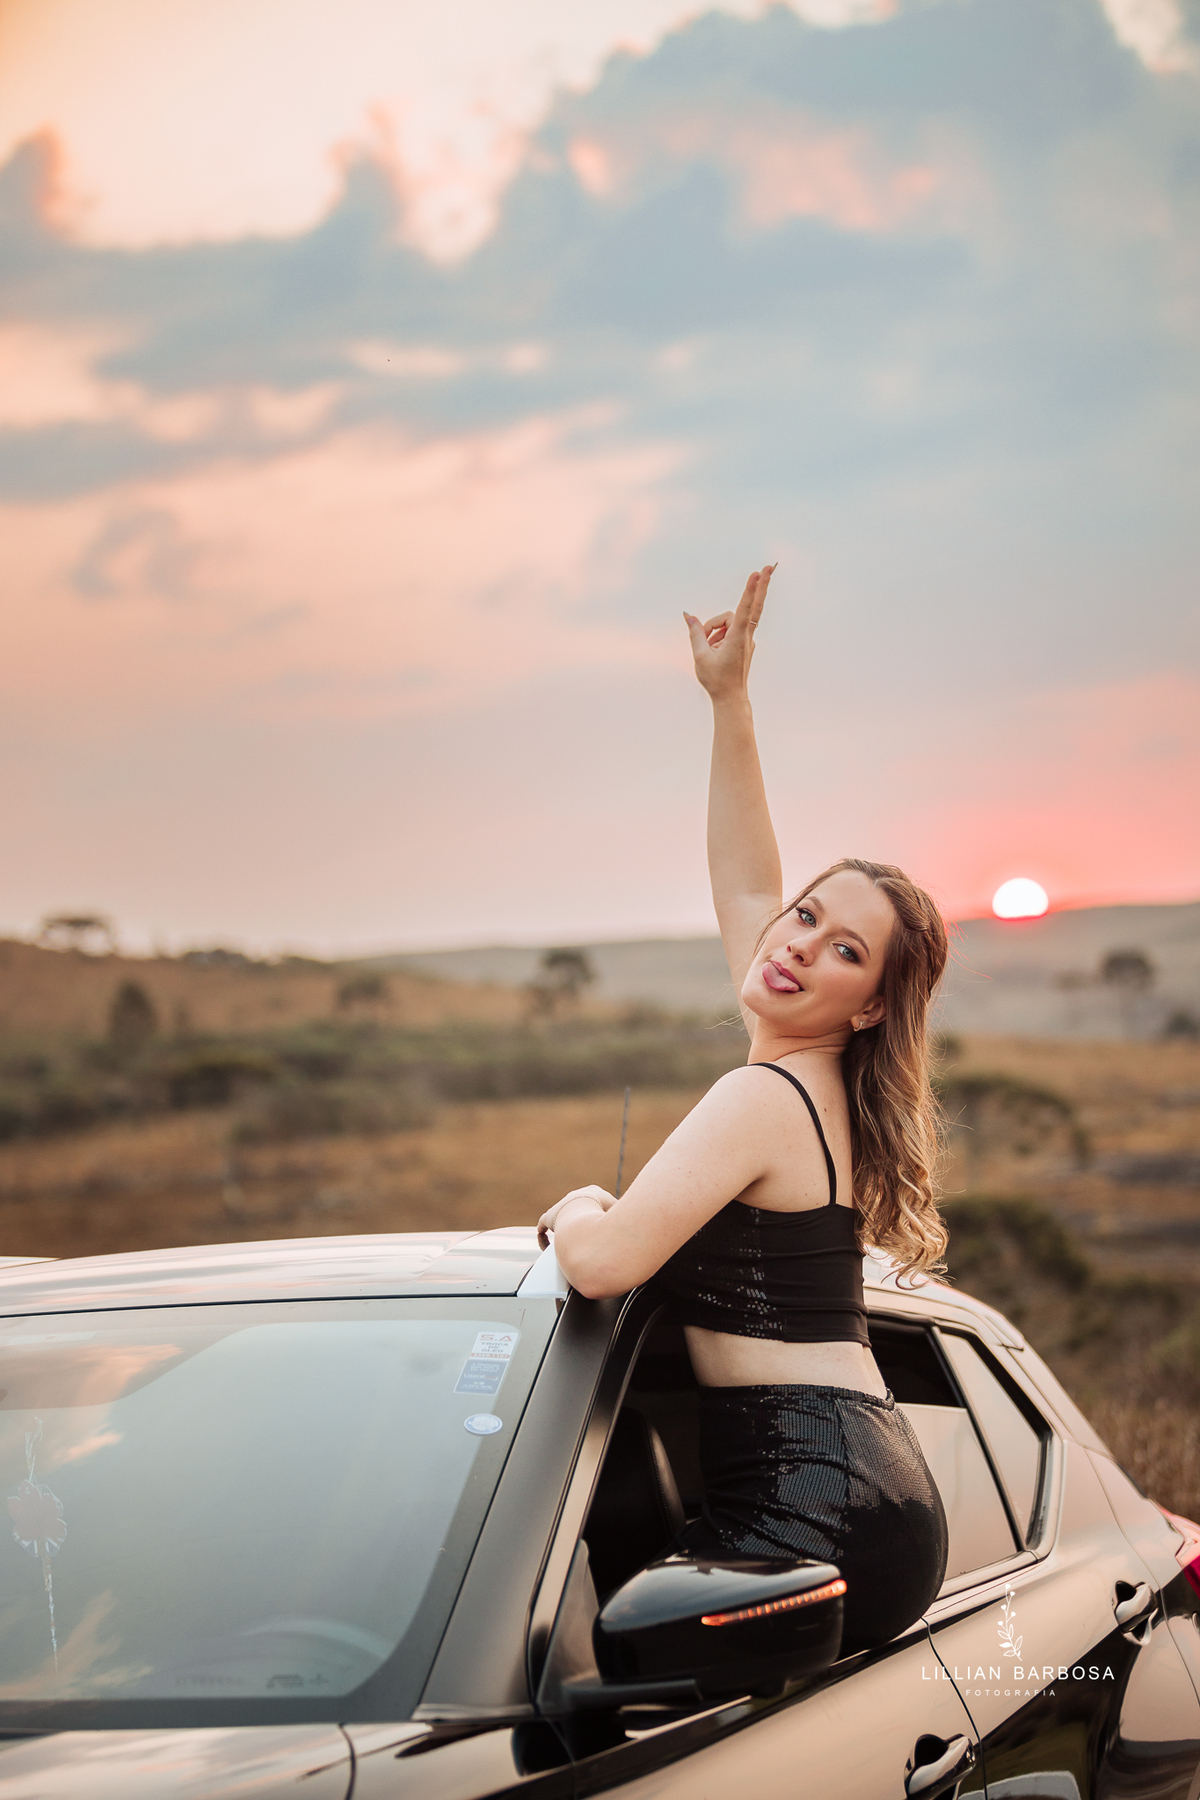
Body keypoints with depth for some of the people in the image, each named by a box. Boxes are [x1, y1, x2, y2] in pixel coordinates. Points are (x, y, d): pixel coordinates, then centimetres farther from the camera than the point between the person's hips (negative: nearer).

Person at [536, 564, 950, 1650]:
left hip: (818, 1511, -10)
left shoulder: (762, 1099, -10)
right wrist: (731, 703, 32)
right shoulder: (820, 1087, 17)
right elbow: (746, 889, 31)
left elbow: (602, 1264, -20)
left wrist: (578, 1211, 4)